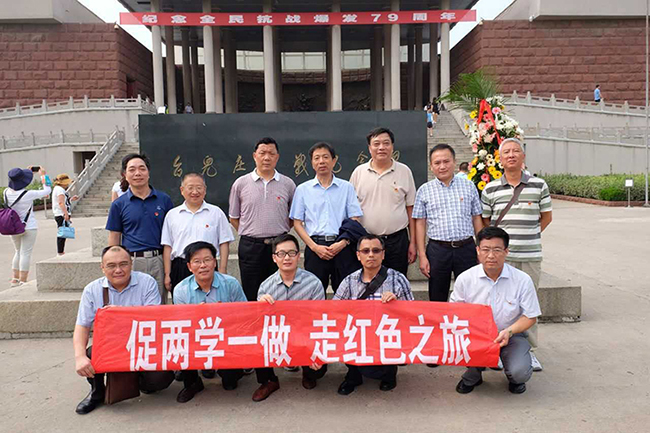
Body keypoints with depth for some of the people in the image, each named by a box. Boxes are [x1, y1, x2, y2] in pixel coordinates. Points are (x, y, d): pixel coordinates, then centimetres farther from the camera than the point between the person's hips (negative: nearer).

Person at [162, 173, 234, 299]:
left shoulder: (216, 213, 6)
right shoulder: (172, 215, 10)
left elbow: (224, 244, 5)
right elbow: (167, 246, 10)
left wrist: (222, 272, -1)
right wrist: (167, 274, 5)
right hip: (180, 268, 2)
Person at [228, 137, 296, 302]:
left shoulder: (288, 184, 5)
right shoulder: (240, 184, 4)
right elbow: (234, 218, 10)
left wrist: (279, 233, 6)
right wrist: (250, 234, 4)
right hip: (250, 246, 0)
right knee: (251, 296, 6)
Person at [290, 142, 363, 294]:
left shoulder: (347, 187, 9)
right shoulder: (303, 189, 9)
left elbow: (354, 221, 5)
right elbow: (297, 223, 5)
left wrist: (343, 243, -11)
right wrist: (315, 247, -7)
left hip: (342, 246, 0)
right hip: (315, 246, 0)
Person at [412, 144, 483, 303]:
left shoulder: (469, 186, 7)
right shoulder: (424, 190, 4)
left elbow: (477, 219, 10)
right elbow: (420, 224, 3)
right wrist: (422, 256, -3)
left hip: (466, 248, 1)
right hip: (437, 249, 0)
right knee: (437, 299, 9)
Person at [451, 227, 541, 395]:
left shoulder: (522, 280, -11)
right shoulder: (465, 279, -9)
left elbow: (530, 316, -4)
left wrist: (509, 331, -21)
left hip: (511, 335, -1)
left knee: (519, 372, -27)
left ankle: (514, 378, 16)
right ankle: (473, 375, 5)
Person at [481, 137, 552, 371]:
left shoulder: (539, 185, 3)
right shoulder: (490, 189, 2)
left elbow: (546, 216, 12)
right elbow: (483, 220, 8)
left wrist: (528, 236, 5)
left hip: (531, 255, 1)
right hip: (501, 255, -1)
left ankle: (528, 349, 24)